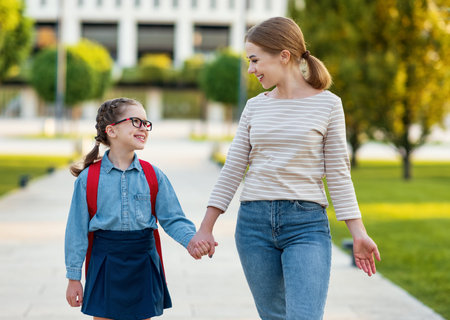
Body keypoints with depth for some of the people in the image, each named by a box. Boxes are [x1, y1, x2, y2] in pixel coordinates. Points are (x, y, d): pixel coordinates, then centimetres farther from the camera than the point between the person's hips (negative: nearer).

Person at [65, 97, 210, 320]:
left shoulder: (153, 176, 3)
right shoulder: (88, 178, -3)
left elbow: (173, 219, 2)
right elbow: (77, 229, -1)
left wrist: (191, 240, -19)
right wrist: (74, 278, -1)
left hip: (143, 264, 2)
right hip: (105, 261, -2)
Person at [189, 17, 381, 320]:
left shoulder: (327, 104, 0)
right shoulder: (255, 106, 9)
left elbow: (338, 172, 1)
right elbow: (233, 169, 10)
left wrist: (358, 232, -4)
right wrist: (206, 227, 8)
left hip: (307, 223, -4)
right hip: (254, 222, 4)